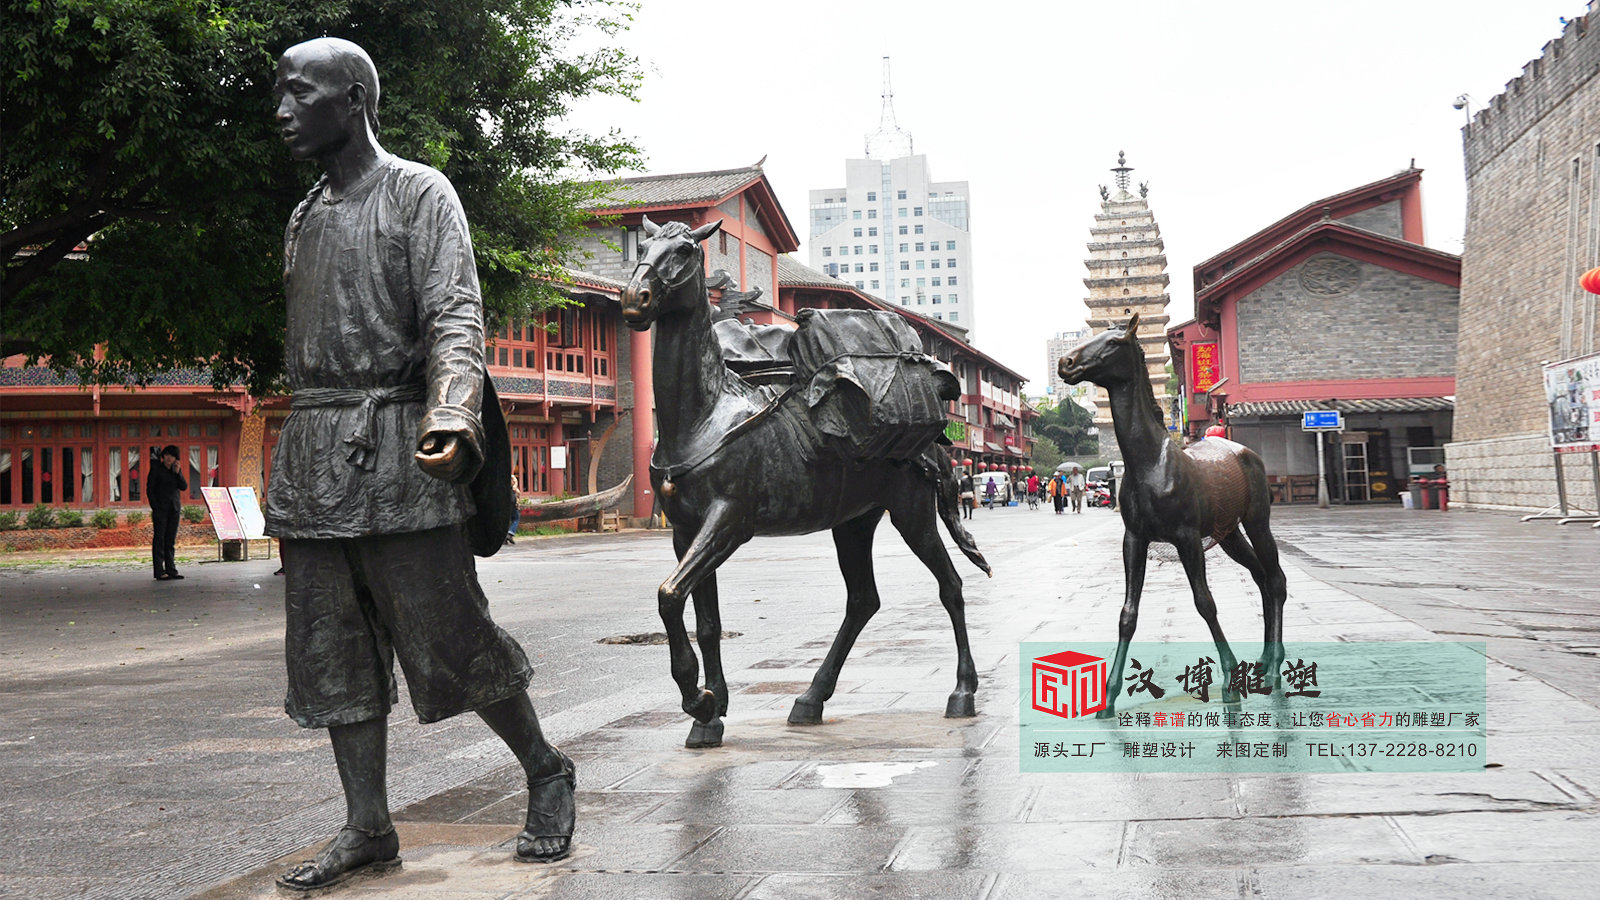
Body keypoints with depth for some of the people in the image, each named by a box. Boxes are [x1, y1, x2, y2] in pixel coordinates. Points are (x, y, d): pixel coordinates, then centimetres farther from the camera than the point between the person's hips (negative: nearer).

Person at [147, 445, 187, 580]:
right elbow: (149, 489, -4)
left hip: (174, 508, 5)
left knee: (171, 540, 6)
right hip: (160, 507, -5)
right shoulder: (156, 468, -2)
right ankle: (160, 573, -5)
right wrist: (154, 508, -11)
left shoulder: (177, 470, 10)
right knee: (159, 539, -5)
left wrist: (177, 472, -11)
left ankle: (171, 570, 8)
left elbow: (184, 487, 1)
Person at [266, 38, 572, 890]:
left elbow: (456, 318, -12)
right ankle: (367, 826, 13)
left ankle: (547, 774, 14)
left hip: (393, 447, -7)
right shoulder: (304, 219, 21)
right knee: (331, 651, 5)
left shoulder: (420, 193, 0)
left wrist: (452, 416, -30)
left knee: (448, 639, -5)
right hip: (311, 457, 7)